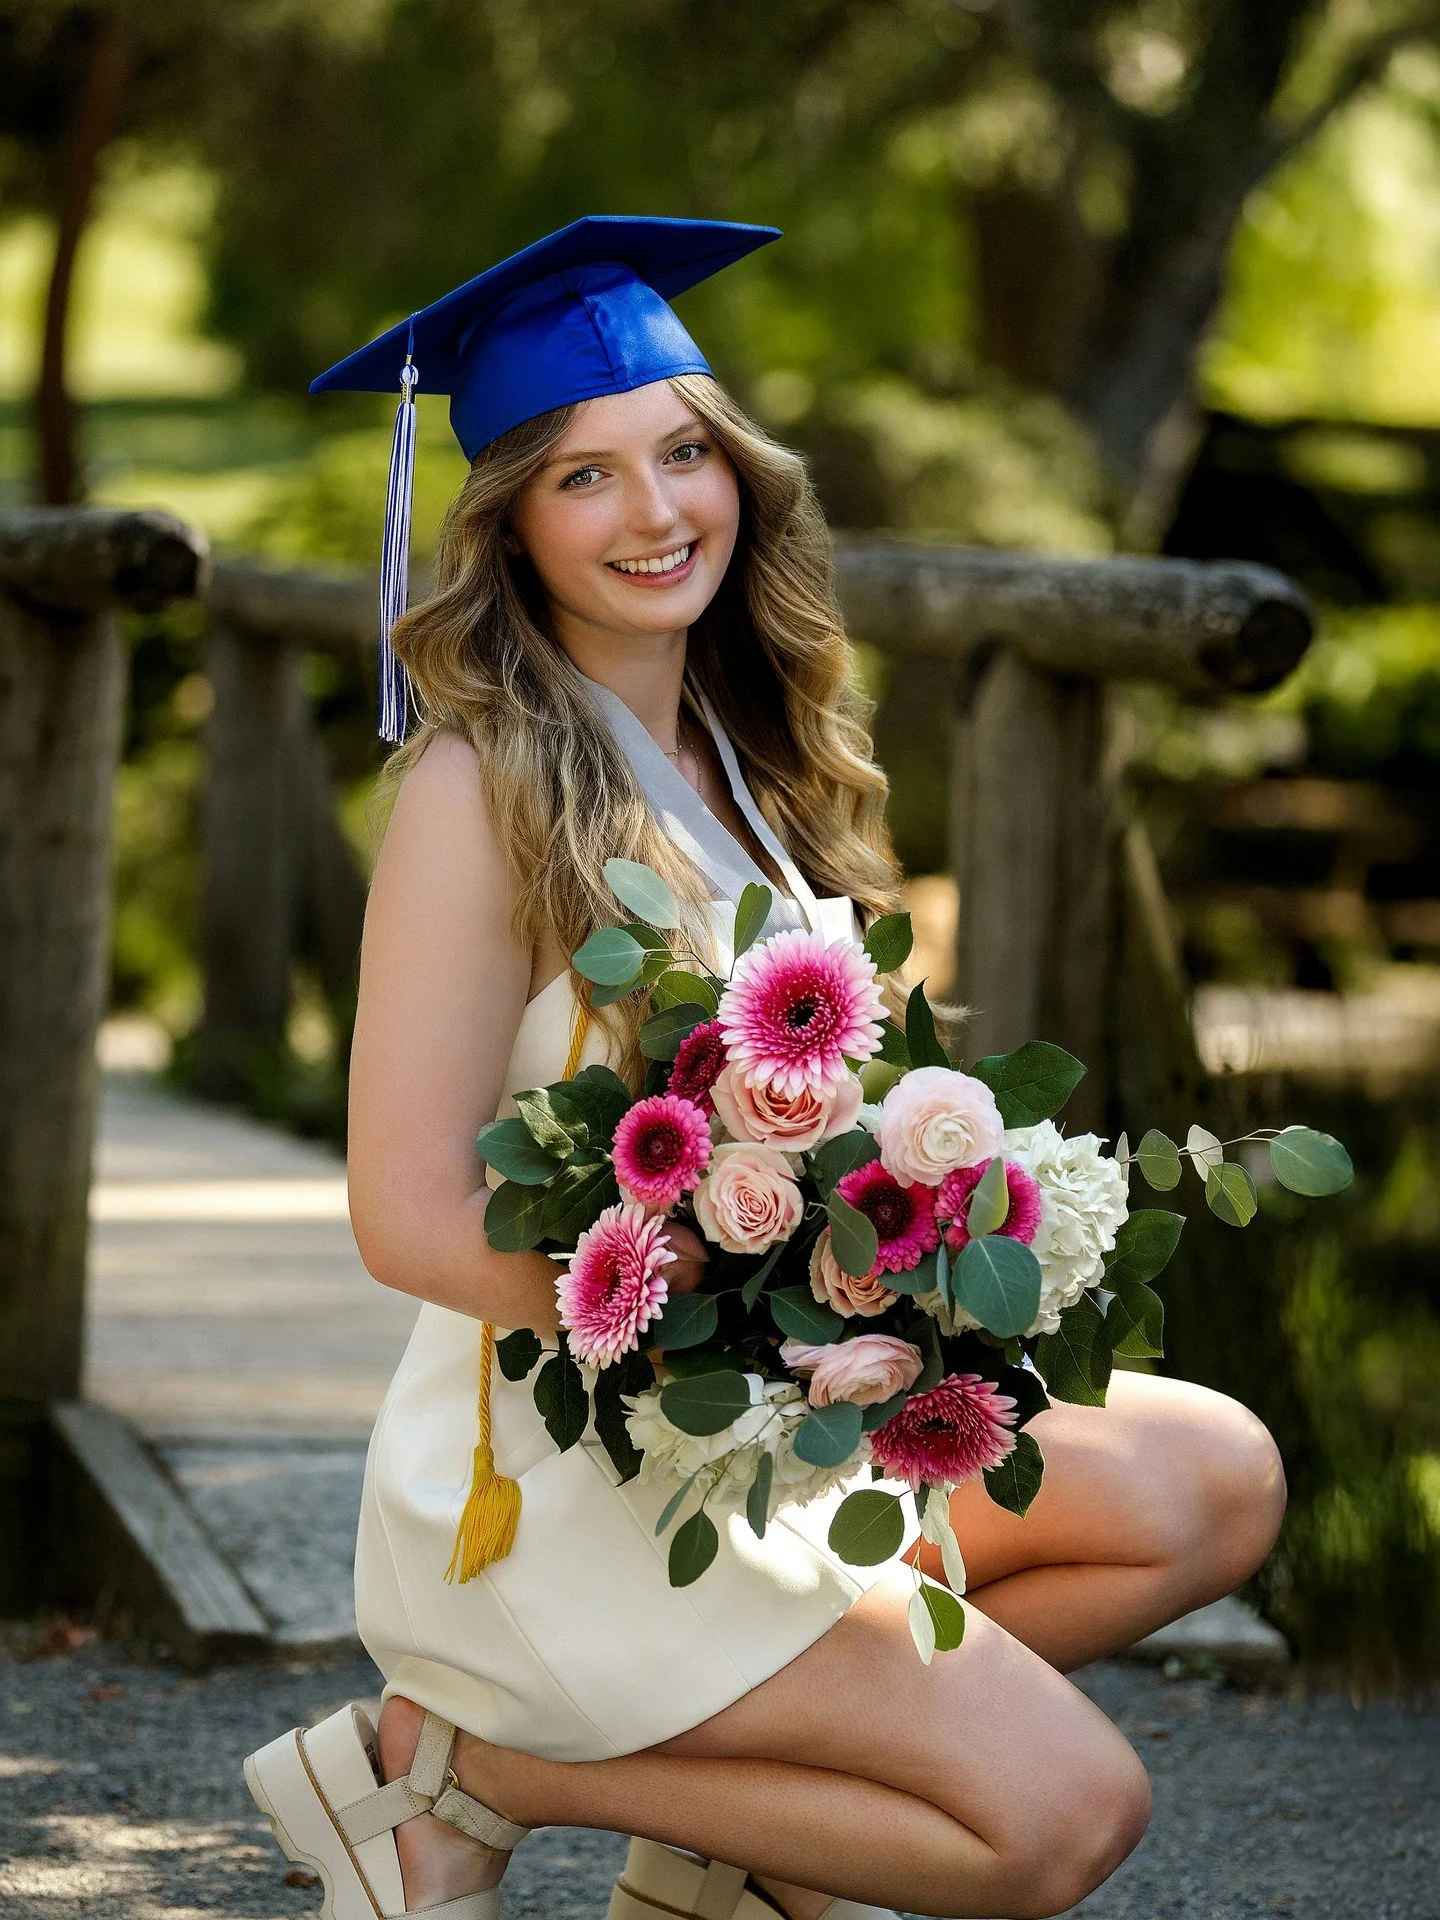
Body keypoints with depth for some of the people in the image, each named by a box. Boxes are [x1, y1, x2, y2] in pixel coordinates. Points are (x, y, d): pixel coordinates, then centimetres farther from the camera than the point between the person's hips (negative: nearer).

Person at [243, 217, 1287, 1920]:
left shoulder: (727, 753, 8)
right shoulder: (485, 787, -16)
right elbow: (409, 1214, -20)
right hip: (559, 1468, -8)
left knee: (1212, 1486, 3)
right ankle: (453, 1768, -4)